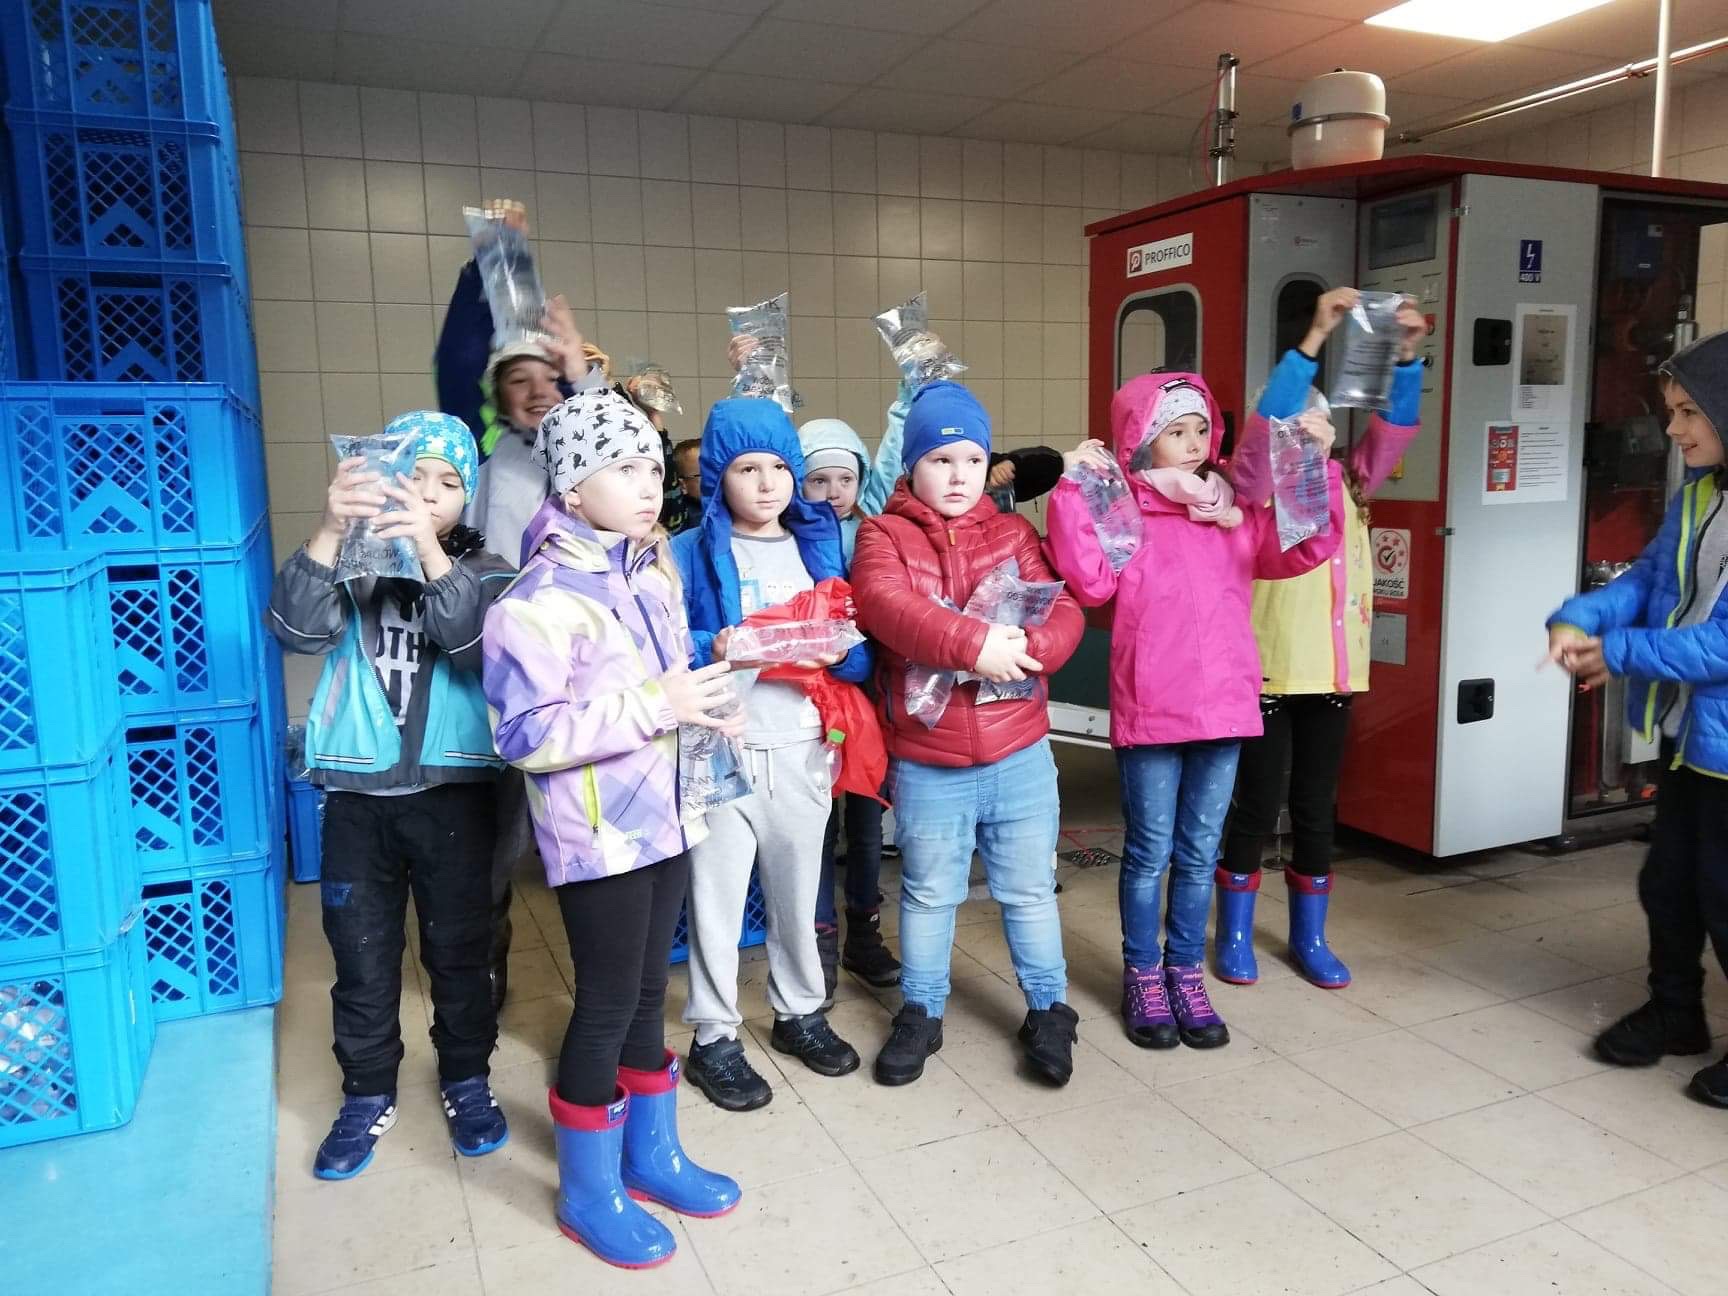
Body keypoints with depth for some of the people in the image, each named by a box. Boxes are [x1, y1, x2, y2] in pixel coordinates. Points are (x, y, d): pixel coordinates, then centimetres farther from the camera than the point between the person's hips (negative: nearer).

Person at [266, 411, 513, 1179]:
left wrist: (429, 549, -35)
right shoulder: (350, 564, 2)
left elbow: (479, 643, -21)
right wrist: (330, 531, -32)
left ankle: (466, 1079, 32)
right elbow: (296, 630, -17)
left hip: (453, 792, -1)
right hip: (356, 794, 1)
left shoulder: (480, 570, 0)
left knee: (458, 950, 12)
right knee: (361, 957, 12)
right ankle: (367, 1095, 30)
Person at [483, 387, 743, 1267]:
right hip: (597, 835, -7)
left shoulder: (656, 571, 5)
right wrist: (654, 708, -26)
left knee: (648, 992, 19)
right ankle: (588, 1190, 26)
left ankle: (652, 1154, 37)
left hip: (663, 818, 7)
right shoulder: (541, 598, -18)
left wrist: (701, 695, -1)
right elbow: (525, 735, -23)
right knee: (607, 1004, 5)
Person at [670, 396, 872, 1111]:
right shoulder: (690, 553, -4)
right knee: (717, 893, 4)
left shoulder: (820, 544, 7)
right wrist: (713, 651, -27)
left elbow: (860, 647, 5)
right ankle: (714, 1038, 20)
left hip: (802, 746, 3)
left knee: (797, 887, 17)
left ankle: (801, 1012, 35)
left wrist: (840, 652, -16)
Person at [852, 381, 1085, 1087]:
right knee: (928, 893, 16)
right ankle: (921, 1012, 33)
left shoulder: (1013, 533, 6)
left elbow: (1064, 612, -3)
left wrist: (1026, 647, -25)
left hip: (1020, 755, 2)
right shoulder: (884, 535, -2)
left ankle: (1048, 1009, 32)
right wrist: (974, 643, -32)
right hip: (927, 764, -1)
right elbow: (886, 606, -22)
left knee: (1029, 890, 14)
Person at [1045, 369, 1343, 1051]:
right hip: (1150, 712, -4)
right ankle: (1142, 977, 25)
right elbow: (1089, 579, -20)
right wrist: (1075, 489, -22)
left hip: (1224, 706, 4)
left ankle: (1186, 974, 30)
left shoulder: (1234, 513, 10)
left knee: (1199, 854, 15)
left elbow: (1306, 547, 2)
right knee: (1149, 854, 8)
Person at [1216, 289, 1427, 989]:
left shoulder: (1347, 487, 10)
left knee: (1317, 808, 13)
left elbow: (1393, 428, -2)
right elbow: (1266, 423, -22)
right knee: (1258, 806, 2)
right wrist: (1315, 338, -29)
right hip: (1267, 672, -5)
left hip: (1333, 671, 5)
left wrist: (1406, 357, -17)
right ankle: (1234, 935, 20)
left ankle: (1309, 938, 27)